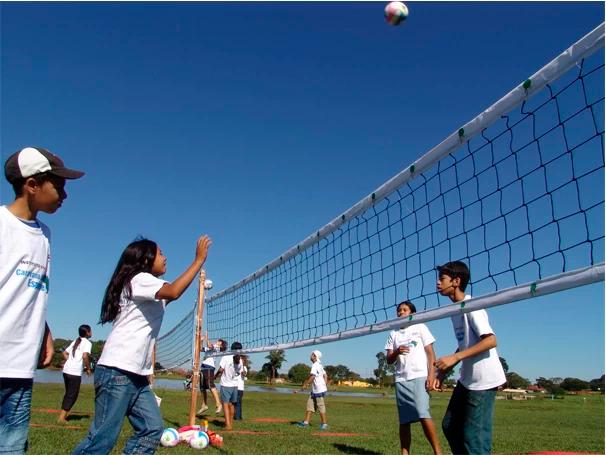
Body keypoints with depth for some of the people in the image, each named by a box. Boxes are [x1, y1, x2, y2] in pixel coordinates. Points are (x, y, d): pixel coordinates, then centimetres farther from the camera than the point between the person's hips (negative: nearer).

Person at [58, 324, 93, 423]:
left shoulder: (75, 341, 19)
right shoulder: (87, 343, -6)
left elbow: (65, 353, 21)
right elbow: (85, 356, -19)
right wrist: (88, 368, -7)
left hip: (66, 370, 8)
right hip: (75, 373, -8)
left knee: (68, 394, 20)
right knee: (72, 395, 0)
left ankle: (63, 414, 24)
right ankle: (62, 417, -2)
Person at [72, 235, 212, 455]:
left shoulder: (148, 287, 20)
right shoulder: (139, 279, -9)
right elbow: (174, 292, -25)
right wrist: (199, 260, -19)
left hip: (136, 374, 10)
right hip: (117, 372, -10)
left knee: (152, 428, 4)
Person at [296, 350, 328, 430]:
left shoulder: (315, 365, -15)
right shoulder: (319, 365, 15)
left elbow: (312, 376, -24)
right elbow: (325, 376, 18)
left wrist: (305, 385, -19)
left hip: (319, 390, -10)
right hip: (314, 390, 10)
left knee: (321, 406, -3)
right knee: (310, 404, 10)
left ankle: (324, 424, 4)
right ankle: (306, 422, 13)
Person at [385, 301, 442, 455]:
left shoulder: (420, 327, 7)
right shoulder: (393, 334, 15)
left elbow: (430, 353, 1)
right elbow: (389, 360, 11)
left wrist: (431, 375, -10)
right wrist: (396, 352, -11)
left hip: (419, 377, -4)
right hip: (401, 379, 4)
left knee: (423, 414, -18)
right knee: (404, 420, 4)